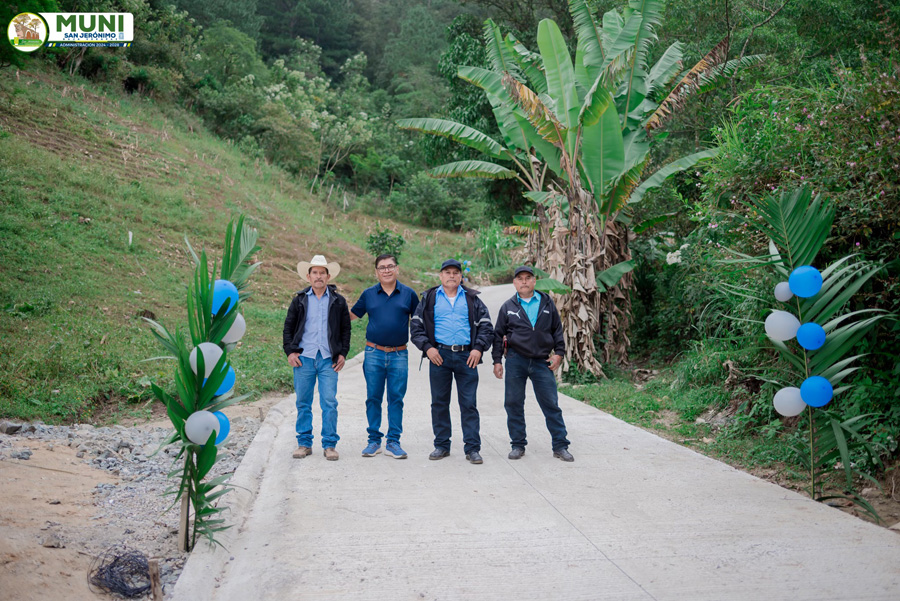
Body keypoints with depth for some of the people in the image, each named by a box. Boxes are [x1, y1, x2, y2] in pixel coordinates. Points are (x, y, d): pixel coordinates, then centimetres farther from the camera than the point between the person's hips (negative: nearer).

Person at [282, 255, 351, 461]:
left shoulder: (338, 301, 9)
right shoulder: (299, 300, 9)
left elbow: (345, 329, 13)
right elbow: (288, 327, 12)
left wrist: (343, 353, 4)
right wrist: (290, 351, 2)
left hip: (328, 359, -1)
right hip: (303, 358, 1)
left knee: (329, 403, -3)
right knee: (303, 403, 6)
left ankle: (329, 445, 6)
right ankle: (304, 443, 17)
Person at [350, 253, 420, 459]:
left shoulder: (409, 294, 5)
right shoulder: (368, 294, 7)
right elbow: (351, 315, 16)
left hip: (399, 355, -1)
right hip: (374, 353, 1)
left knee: (396, 398, 2)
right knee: (373, 398, 5)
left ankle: (393, 442, 10)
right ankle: (374, 440, 15)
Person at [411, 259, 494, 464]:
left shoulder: (472, 299, 11)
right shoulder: (429, 298, 10)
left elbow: (486, 326, 11)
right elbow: (416, 326, 9)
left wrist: (479, 348, -4)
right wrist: (427, 347, -5)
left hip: (467, 357, 0)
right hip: (439, 355, 1)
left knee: (469, 403, -1)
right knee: (439, 402, 7)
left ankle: (472, 448, 5)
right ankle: (441, 445, 18)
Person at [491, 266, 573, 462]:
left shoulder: (547, 303, 9)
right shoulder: (508, 307, 7)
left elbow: (557, 330, 14)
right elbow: (498, 335, 10)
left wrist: (559, 353, 4)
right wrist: (497, 360, 4)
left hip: (542, 362, 0)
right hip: (516, 361, 0)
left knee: (551, 404, 0)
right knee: (514, 404, 3)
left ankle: (560, 446, 9)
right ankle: (518, 445, 16)